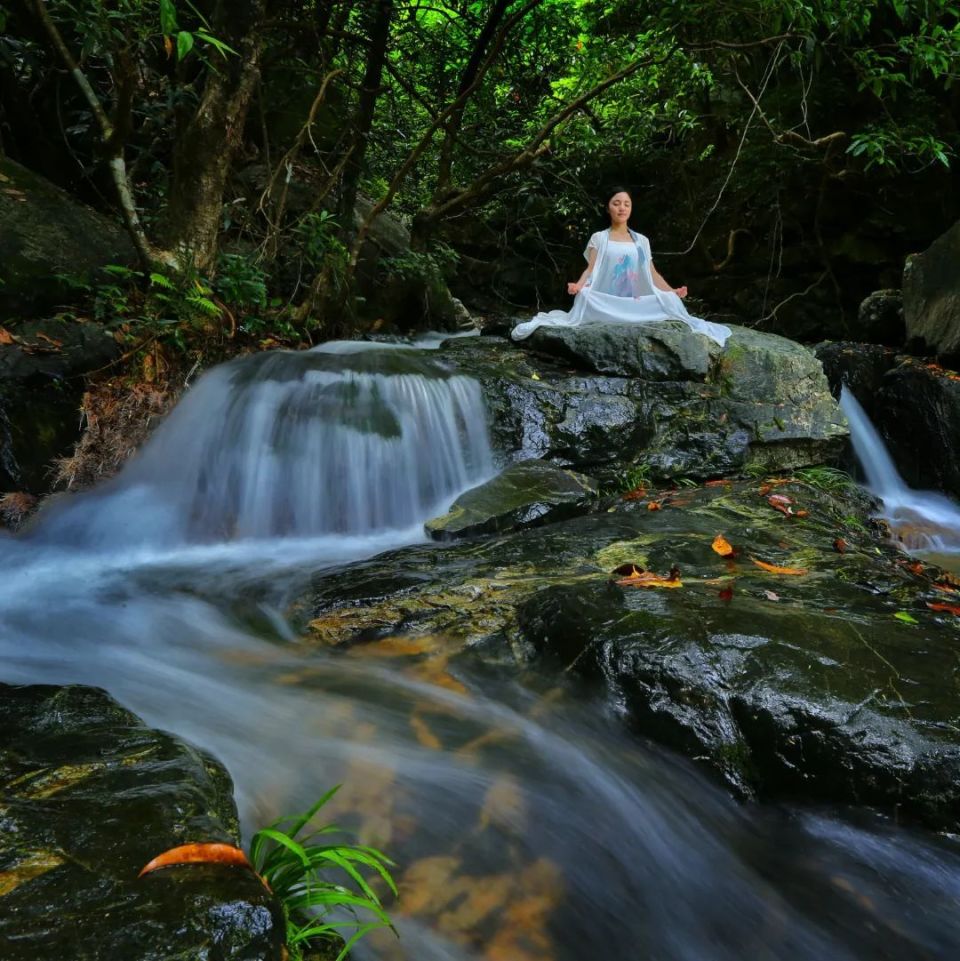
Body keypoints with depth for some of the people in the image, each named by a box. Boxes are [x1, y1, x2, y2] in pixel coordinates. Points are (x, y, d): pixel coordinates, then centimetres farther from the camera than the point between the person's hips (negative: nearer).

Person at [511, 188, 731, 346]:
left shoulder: (641, 241, 16)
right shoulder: (599, 238, 8)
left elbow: (652, 273, 12)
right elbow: (591, 269, -4)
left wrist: (671, 291, -3)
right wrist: (578, 285, -26)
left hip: (634, 304, 2)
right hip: (604, 303, -2)